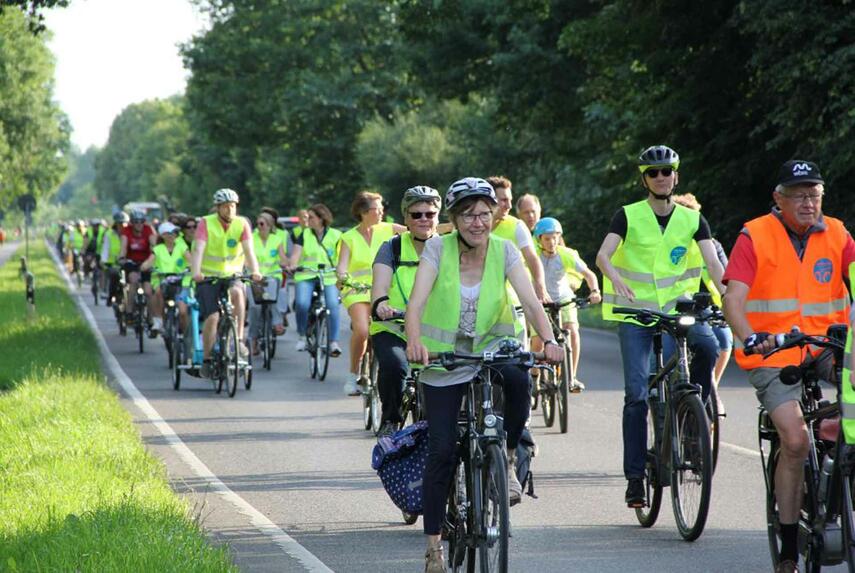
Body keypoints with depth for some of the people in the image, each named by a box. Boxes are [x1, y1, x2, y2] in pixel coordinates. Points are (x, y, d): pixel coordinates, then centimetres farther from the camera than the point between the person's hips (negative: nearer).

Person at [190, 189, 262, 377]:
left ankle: (239, 340, -27)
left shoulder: (241, 224, -5)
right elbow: (198, 250, -23)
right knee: (212, 317, -16)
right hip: (208, 277, -1)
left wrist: (255, 271, -36)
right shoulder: (206, 223, -11)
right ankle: (206, 360, 1)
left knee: (237, 292, -33)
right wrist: (196, 273, -41)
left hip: (231, 275, 1)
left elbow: (249, 250, -17)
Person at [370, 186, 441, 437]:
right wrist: (380, 303, -37)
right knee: (393, 365, -31)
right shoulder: (392, 248, 3)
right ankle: (389, 421, -7)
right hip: (392, 330, -1)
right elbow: (380, 282, -13)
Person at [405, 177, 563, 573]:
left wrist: (548, 340, -38)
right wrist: (414, 341, -43)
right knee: (441, 451, -7)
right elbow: (417, 302, -23)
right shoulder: (438, 248, -12)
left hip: (491, 345, 1)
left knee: (518, 380, -35)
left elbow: (530, 302, -19)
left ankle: (508, 460, -10)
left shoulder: (504, 251, -9)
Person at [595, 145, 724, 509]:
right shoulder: (628, 216, -1)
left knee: (708, 345, -30)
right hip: (635, 310, -1)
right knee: (636, 393, -8)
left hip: (676, 307, 2)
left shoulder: (692, 220, 5)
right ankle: (635, 475, -2)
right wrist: (616, 279, -36)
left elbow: (713, 263, -5)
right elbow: (603, 255, -14)